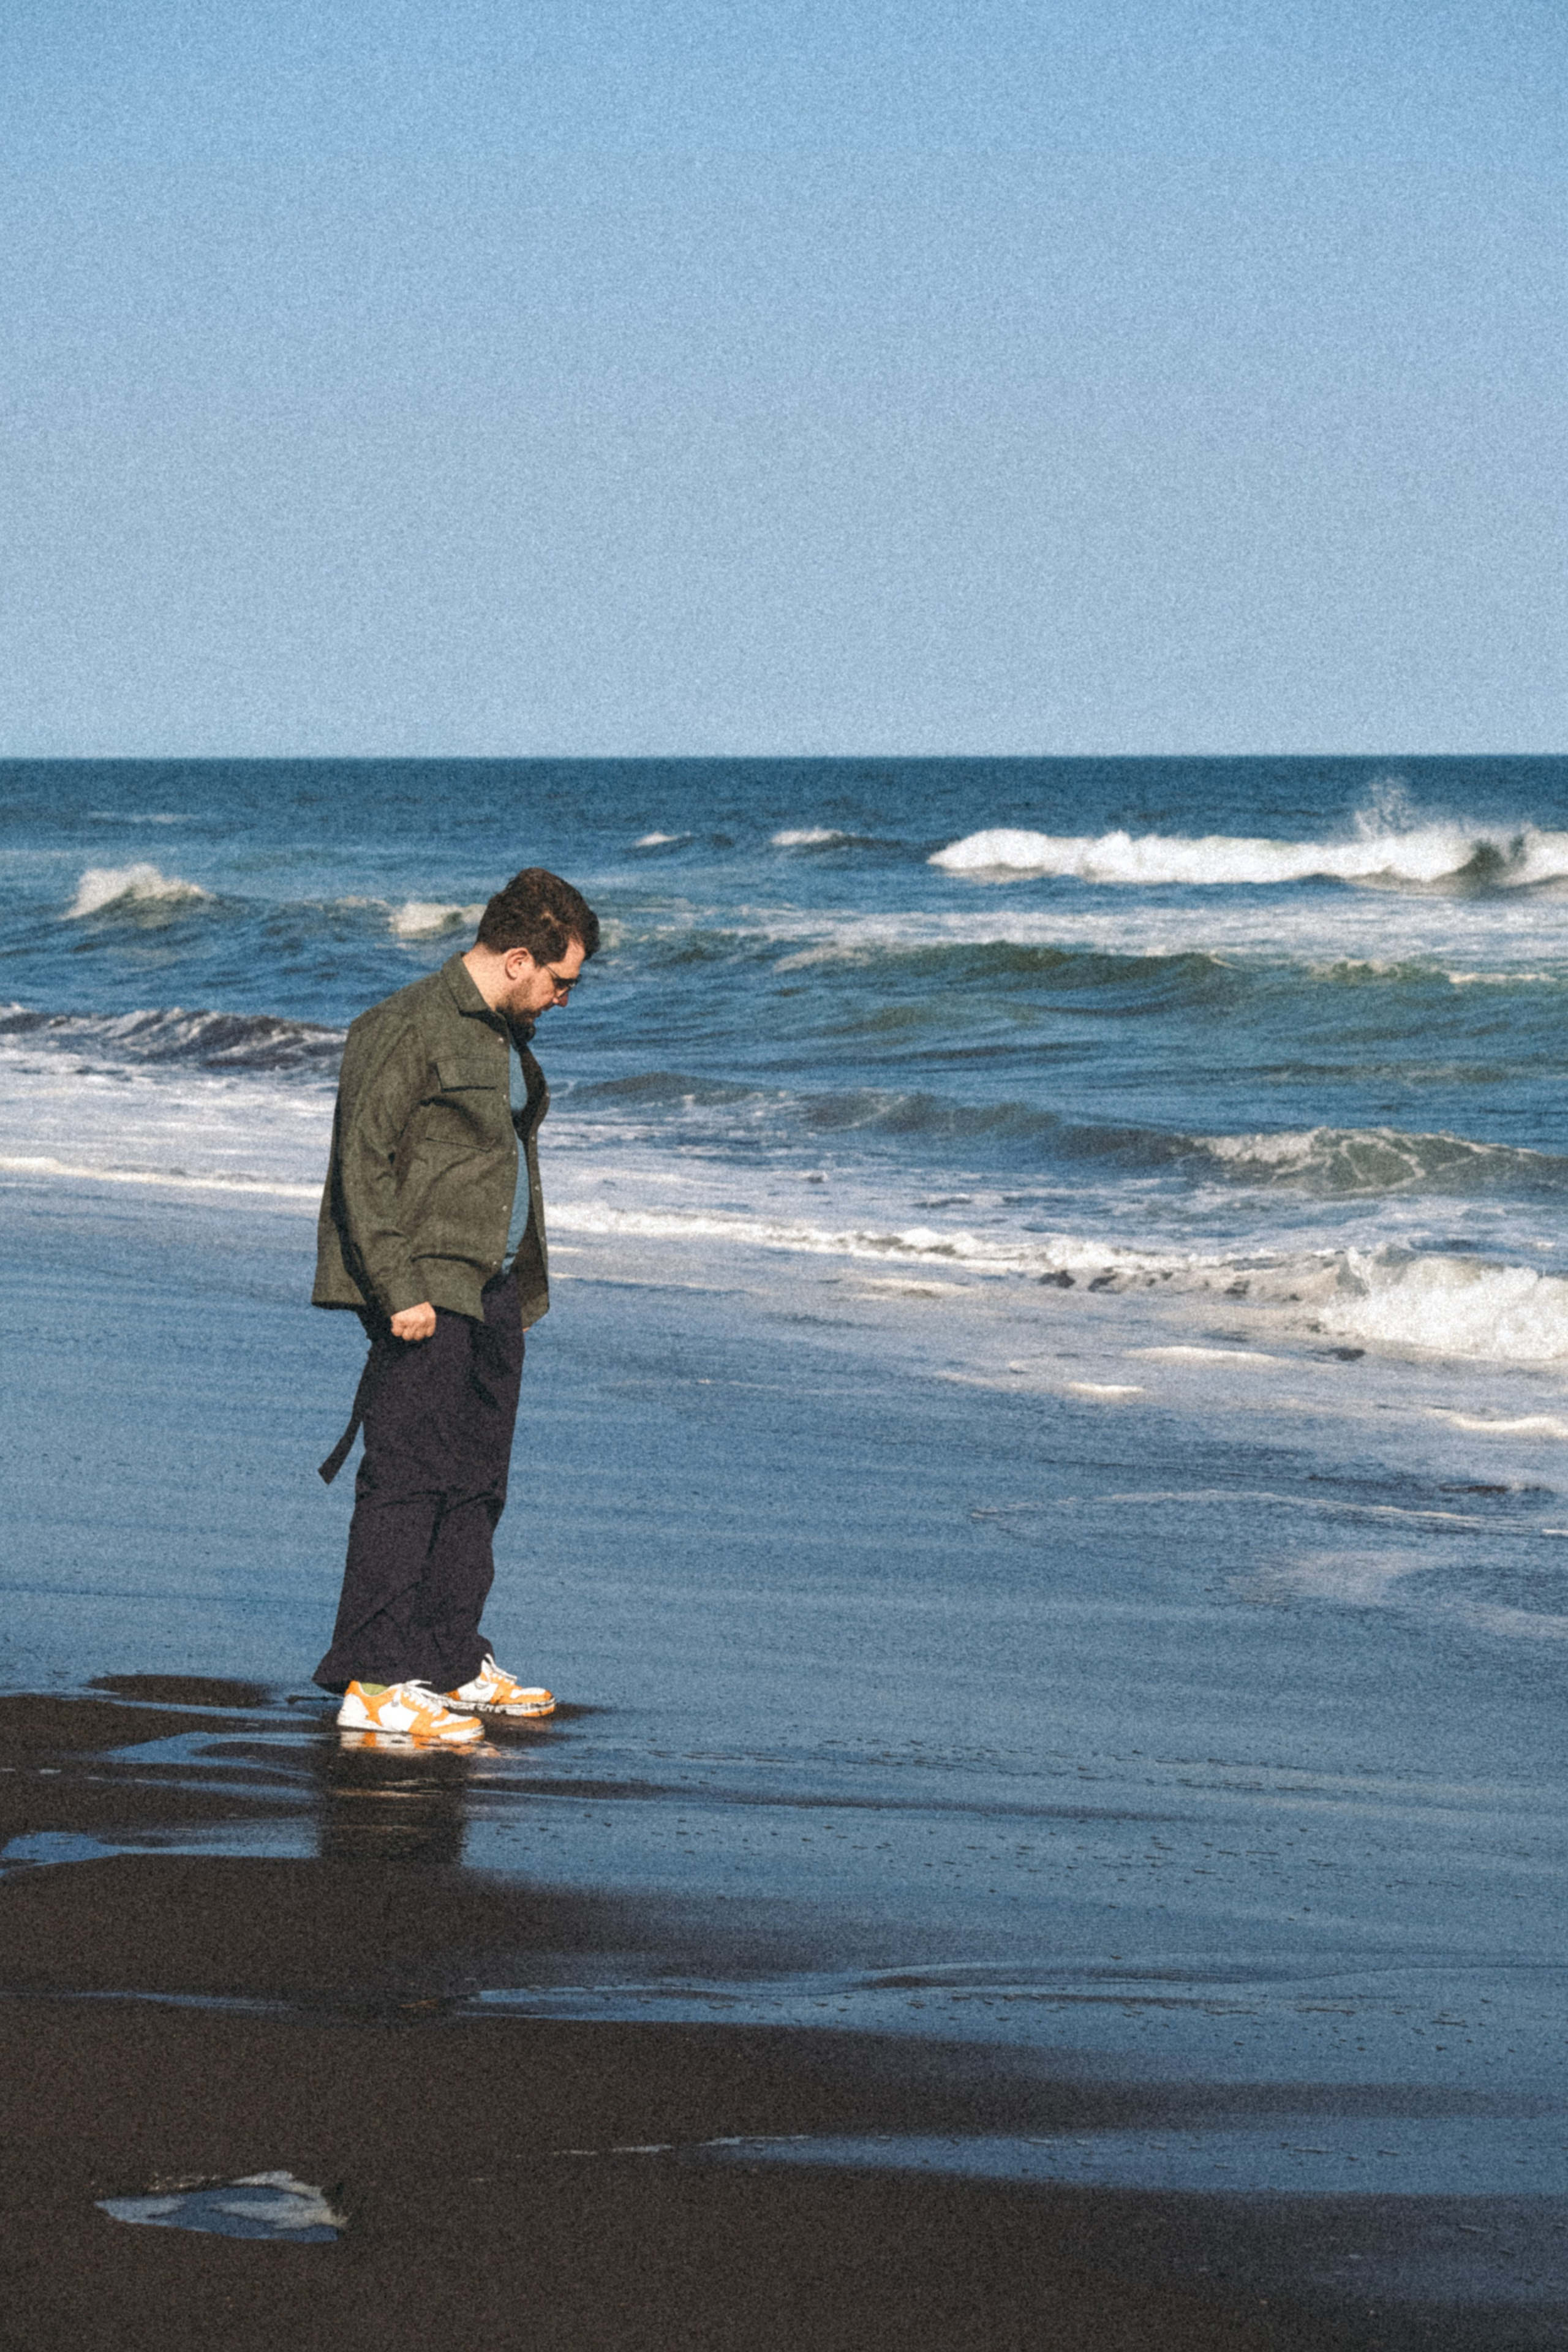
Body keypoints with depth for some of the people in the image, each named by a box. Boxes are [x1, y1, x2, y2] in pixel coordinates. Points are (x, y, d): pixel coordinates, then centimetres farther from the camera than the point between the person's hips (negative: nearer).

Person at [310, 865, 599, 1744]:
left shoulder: (506, 1037, 17)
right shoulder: (409, 1030, -13)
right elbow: (363, 1164, -16)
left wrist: (524, 1286, 22)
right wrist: (400, 1291, -21)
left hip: (491, 1291, 10)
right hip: (426, 1293, -10)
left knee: (475, 1483, 13)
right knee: (408, 1479, -11)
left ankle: (452, 1662, 21)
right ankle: (373, 1682, -11)